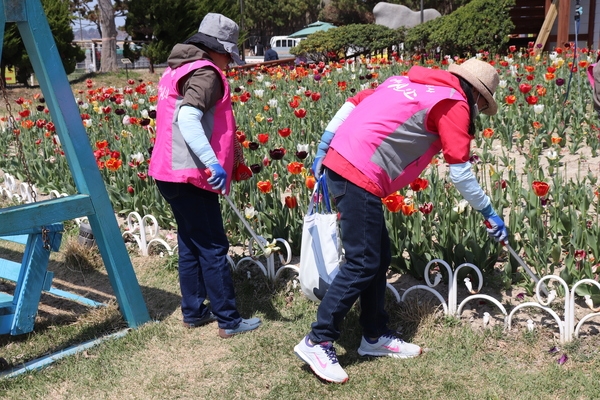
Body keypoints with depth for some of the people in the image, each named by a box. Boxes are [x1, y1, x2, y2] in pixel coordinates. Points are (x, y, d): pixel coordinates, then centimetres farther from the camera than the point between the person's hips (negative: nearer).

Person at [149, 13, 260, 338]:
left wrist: (229, 143, 31)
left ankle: (193, 312, 26)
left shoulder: (176, 70, 17)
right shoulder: (205, 73, -13)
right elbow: (187, 119, -30)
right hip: (190, 175, -10)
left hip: (169, 171, 10)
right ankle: (229, 321, 9)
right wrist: (213, 163, -38)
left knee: (191, 243, 18)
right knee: (213, 248, 0)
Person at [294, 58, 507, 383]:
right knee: (363, 264, -3)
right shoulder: (454, 103, -1)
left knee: (379, 256, 15)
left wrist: (323, 149, 18)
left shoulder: (409, 81, 21)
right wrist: (489, 214, 8)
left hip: (338, 163, 9)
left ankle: (375, 336, 25)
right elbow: (459, 172, -4)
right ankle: (317, 342, 3)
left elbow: (353, 103, 17)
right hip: (360, 176, -9)